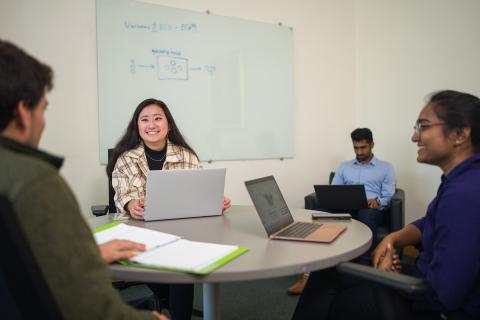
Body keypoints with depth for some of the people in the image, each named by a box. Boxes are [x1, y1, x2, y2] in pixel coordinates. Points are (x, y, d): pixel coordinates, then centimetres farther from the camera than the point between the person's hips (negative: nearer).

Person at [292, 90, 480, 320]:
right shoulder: (460, 178, 3)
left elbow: (443, 295, -30)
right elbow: (429, 224, 17)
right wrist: (393, 239, -2)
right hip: (427, 281, 9)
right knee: (327, 274, 10)